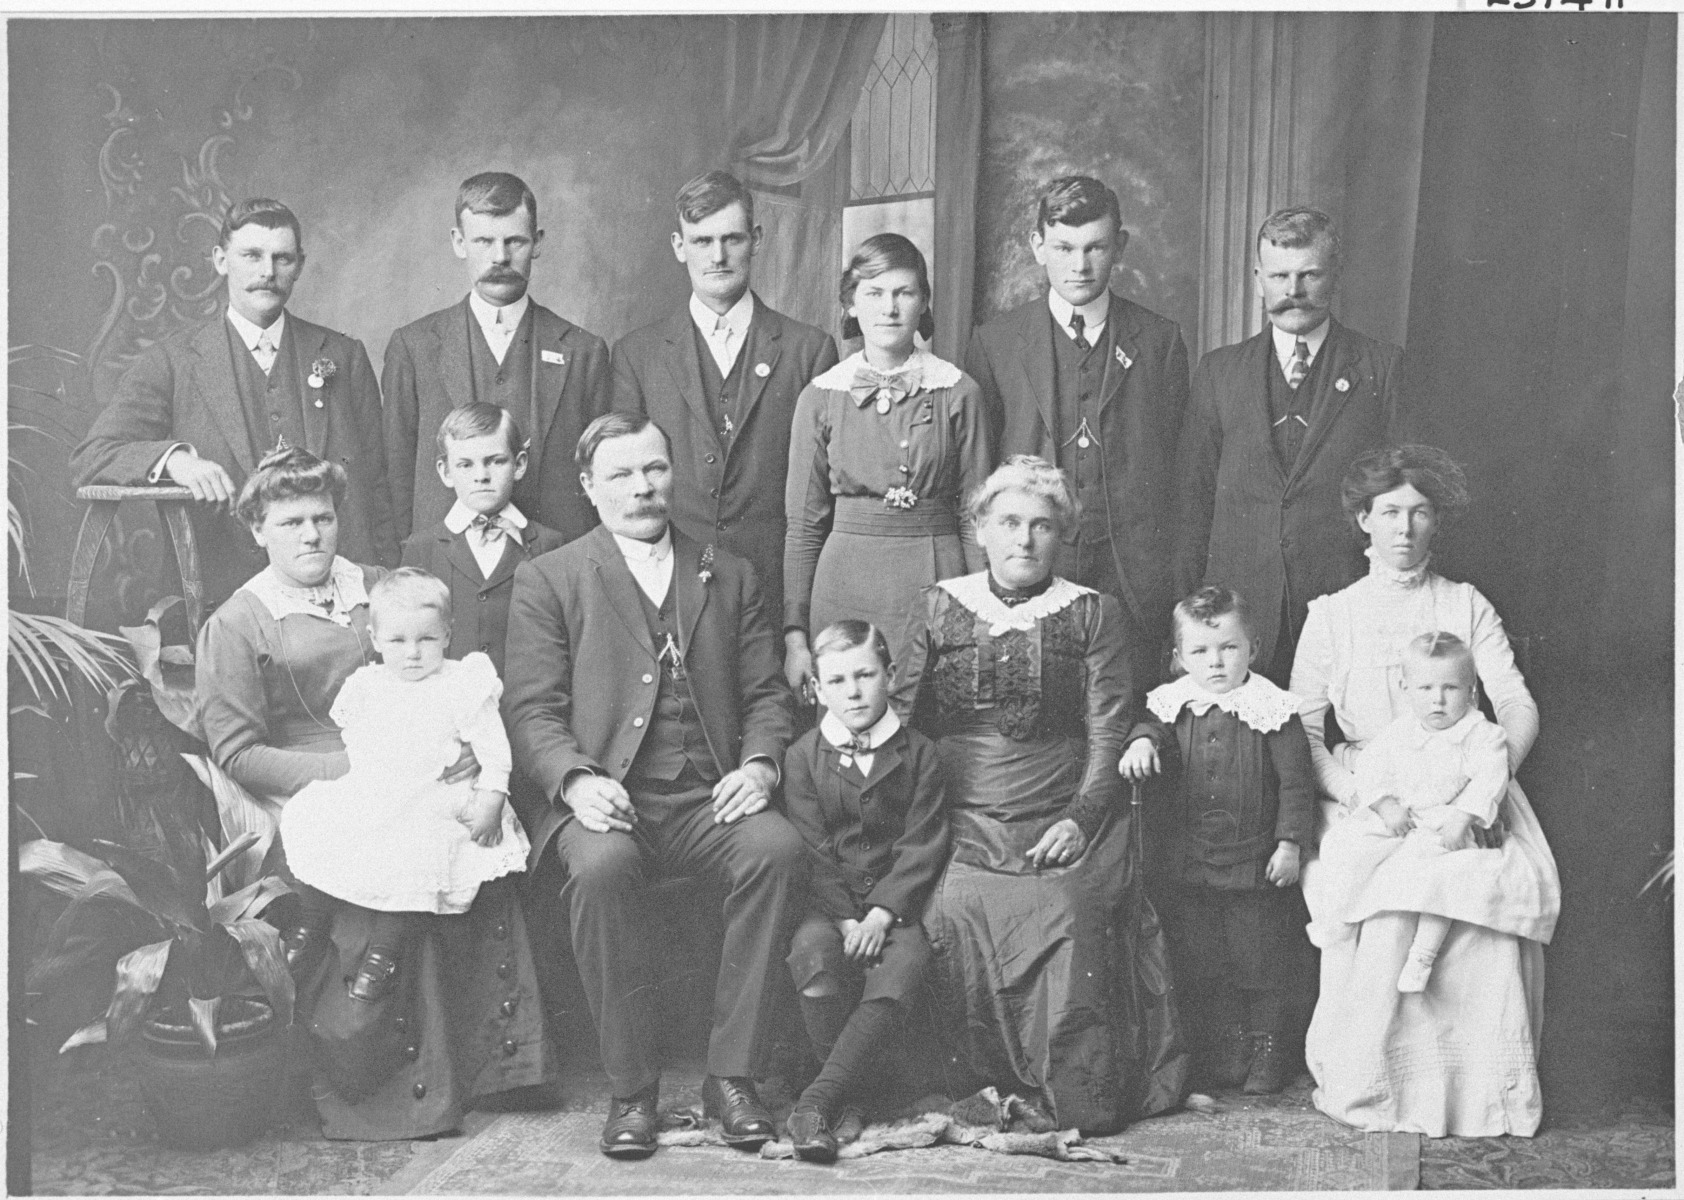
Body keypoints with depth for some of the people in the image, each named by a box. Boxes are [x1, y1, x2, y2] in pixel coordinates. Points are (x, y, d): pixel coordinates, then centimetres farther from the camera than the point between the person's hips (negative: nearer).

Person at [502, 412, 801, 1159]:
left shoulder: (730, 577, 21)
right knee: (602, 866, -35)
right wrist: (576, 781, -17)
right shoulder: (548, 580, 12)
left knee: (778, 848, -29)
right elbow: (530, 707, 2)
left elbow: (767, 693, 16)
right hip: (606, 801, -2)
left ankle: (731, 1075, -19)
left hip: (708, 801, 2)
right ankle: (632, 1089, -18)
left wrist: (760, 763, -5)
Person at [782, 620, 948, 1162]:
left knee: (904, 961, -32)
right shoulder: (803, 756, 6)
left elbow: (922, 844, -2)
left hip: (895, 900, 0)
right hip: (827, 901, 0)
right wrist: (845, 919, -15)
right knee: (813, 950, -33)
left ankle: (819, 1099, -32)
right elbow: (813, 851, -2)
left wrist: (881, 913, -15)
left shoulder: (918, 752, 6)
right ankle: (848, 1084, -15)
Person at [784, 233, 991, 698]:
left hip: (937, 581, 0)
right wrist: (794, 634, 0)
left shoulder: (958, 393, 2)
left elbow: (975, 516, 4)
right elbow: (803, 525, 5)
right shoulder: (820, 397, 4)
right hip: (846, 588, 0)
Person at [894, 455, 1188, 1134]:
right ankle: (984, 1088, -6)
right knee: (955, 914, -26)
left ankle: (1081, 1102, -7)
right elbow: (900, 719, 11)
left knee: (1068, 916, -27)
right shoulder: (938, 608, 13)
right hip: (962, 824, 1)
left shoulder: (1092, 614, 11)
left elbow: (1109, 731, 5)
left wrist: (1080, 818, -9)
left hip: (1066, 827, -1)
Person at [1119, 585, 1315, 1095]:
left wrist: (1290, 843, -11)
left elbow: (1296, 783, -9)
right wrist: (1141, 742, -15)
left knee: (1262, 961, 8)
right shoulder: (1177, 705, -2)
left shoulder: (1272, 710, -11)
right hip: (1191, 864, 4)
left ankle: (1268, 1048, 24)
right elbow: (1154, 728, 10)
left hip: (1257, 864, -4)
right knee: (1203, 963, 13)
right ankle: (1224, 1048, 28)